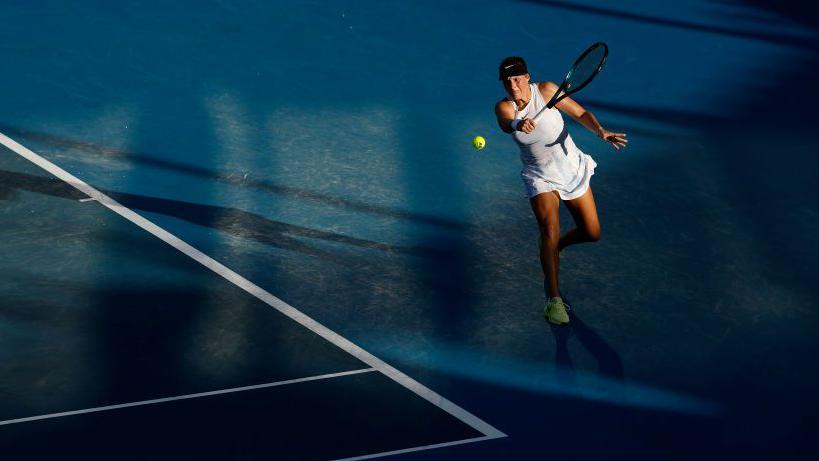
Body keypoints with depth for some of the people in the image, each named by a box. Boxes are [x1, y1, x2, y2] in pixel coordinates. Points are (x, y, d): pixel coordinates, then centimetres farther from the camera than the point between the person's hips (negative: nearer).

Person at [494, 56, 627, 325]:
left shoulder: (546, 91, -13)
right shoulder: (504, 107, -12)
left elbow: (580, 113, -8)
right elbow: (506, 124, -32)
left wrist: (601, 132, -26)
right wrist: (519, 124, -55)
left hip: (572, 169, 2)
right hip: (540, 178, -2)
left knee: (592, 234, 6)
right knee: (549, 228, -26)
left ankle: (554, 247, 38)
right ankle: (553, 298, -21)